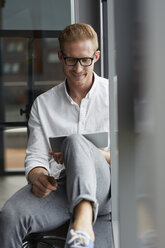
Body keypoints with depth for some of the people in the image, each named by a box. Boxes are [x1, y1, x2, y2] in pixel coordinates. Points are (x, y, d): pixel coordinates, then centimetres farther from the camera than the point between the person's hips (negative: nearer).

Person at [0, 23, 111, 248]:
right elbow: (35, 156, 12)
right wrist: (38, 177, -13)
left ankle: (84, 220, -57)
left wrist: (92, 155, -14)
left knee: (74, 141, -36)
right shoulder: (43, 104, 16)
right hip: (59, 187, 2)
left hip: (103, 187, -2)